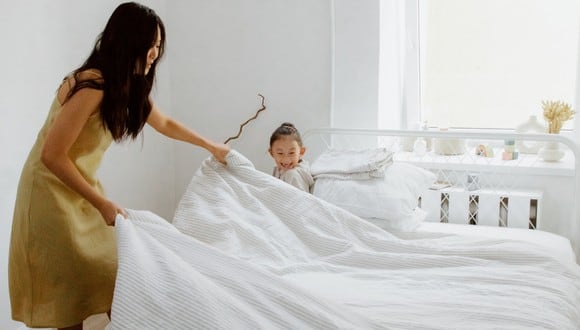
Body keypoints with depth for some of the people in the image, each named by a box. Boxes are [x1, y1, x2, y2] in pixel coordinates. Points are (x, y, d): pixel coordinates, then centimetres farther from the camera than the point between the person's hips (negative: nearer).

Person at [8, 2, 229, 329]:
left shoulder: (129, 84, 1)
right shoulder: (90, 86, -26)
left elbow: (164, 123, 20)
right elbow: (52, 156, -25)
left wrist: (212, 146, 27)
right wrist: (102, 203, -21)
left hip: (79, 187, 8)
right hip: (53, 191, -8)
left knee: (103, 274, 13)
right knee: (74, 291, -1)